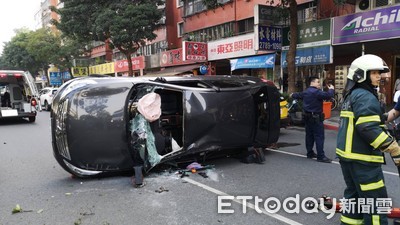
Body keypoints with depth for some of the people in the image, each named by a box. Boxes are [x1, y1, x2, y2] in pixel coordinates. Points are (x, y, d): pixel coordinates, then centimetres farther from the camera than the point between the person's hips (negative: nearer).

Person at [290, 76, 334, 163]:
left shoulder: (305, 92, 13)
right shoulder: (316, 92, -17)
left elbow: (298, 95, 33)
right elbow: (328, 96, -26)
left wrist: (292, 95, 56)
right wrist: (331, 89, -4)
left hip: (307, 117, 10)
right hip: (316, 118, -10)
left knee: (309, 135, 15)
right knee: (319, 136, -8)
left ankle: (310, 153, 23)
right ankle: (321, 156, -8)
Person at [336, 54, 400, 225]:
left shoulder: (352, 95, 16)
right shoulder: (366, 97, -15)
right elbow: (370, 129, -25)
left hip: (347, 154, 10)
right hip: (362, 159, -10)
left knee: (354, 194, 19)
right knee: (375, 202, -3)